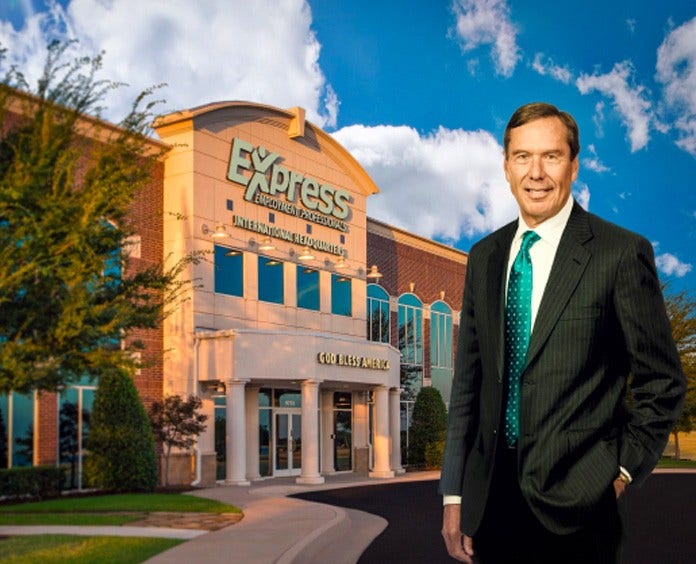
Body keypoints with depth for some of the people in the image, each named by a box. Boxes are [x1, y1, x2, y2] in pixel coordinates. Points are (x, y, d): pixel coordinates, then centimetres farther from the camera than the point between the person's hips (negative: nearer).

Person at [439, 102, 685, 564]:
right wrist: (455, 495, 6)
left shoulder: (622, 252, -7)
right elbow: (469, 378, 8)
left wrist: (623, 471, -7)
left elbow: (662, 383, -2)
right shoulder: (484, 257, 8)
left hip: (576, 508, -4)